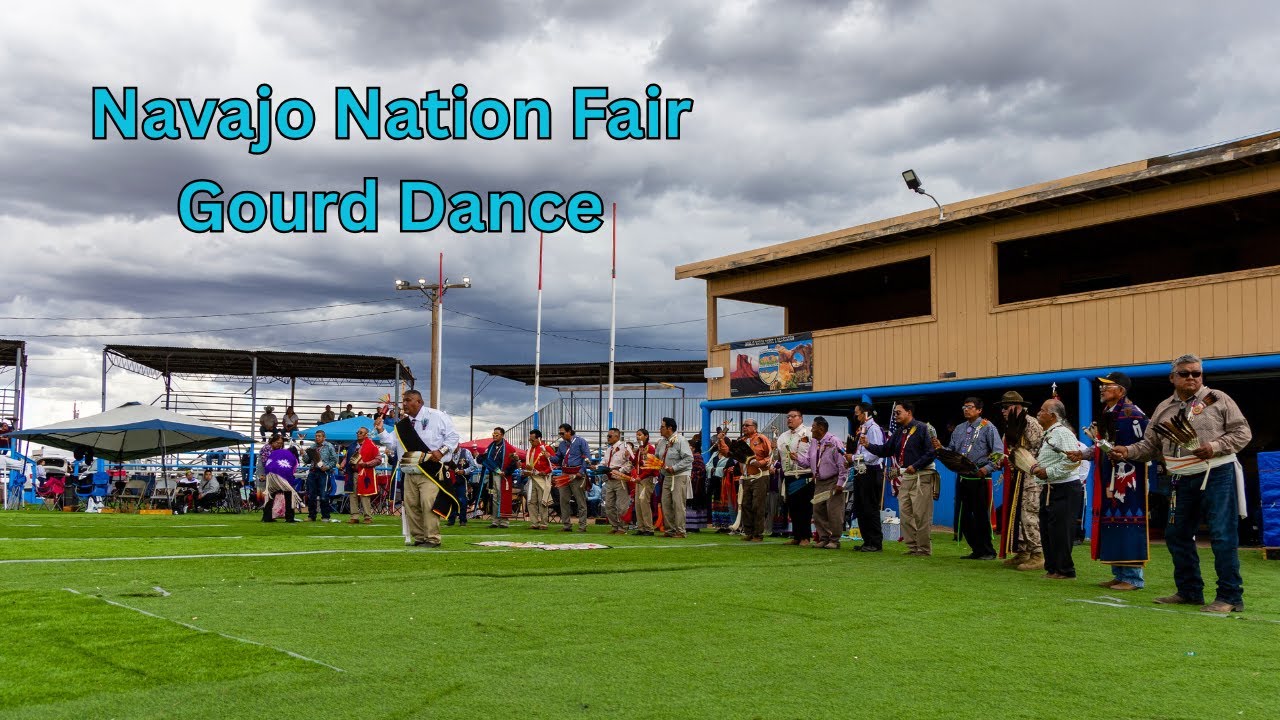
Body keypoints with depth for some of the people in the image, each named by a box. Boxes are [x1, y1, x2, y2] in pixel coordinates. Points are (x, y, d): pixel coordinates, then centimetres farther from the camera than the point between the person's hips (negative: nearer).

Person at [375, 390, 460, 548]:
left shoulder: (436, 416, -2)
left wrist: (442, 451, -15)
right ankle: (419, 537, 14)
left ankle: (432, 538, -9)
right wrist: (381, 431, 1)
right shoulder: (403, 424, 16)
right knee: (411, 505, 5)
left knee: (428, 503, -15)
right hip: (410, 473, 7)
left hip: (430, 471, -7)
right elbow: (393, 443, 14)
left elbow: (452, 436, -3)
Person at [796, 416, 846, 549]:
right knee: (818, 511, 8)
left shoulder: (833, 442, -11)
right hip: (819, 482, 8)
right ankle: (823, 538, 17)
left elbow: (842, 463, -13)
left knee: (833, 511, -7)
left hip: (832, 482, -8)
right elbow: (807, 462, 13)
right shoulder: (813, 443, 11)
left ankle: (834, 540, 0)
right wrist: (797, 458, -7)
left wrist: (840, 483, -15)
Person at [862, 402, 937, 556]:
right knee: (906, 515, 8)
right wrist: (868, 445, -3)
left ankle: (924, 549, 0)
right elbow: (885, 450, 12)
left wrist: (915, 466, -19)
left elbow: (930, 452, -13)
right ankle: (912, 547, 16)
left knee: (921, 515, -6)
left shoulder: (922, 429, -7)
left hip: (921, 477, -8)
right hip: (904, 478, 8)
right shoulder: (898, 432, 16)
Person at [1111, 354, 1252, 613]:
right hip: (1184, 480, 6)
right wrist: (1128, 451, -4)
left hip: (1218, 475, -6)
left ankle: (1230, 596, 0)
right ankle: (1190, 591, 23)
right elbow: (1150, 445, 14)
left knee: (1223, 536, -6)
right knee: (1177, 535, 10)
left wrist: (1215, 447, -17)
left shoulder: (1217, 399, 0)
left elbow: (1242, 432, -2)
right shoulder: (1164, 409, 13)